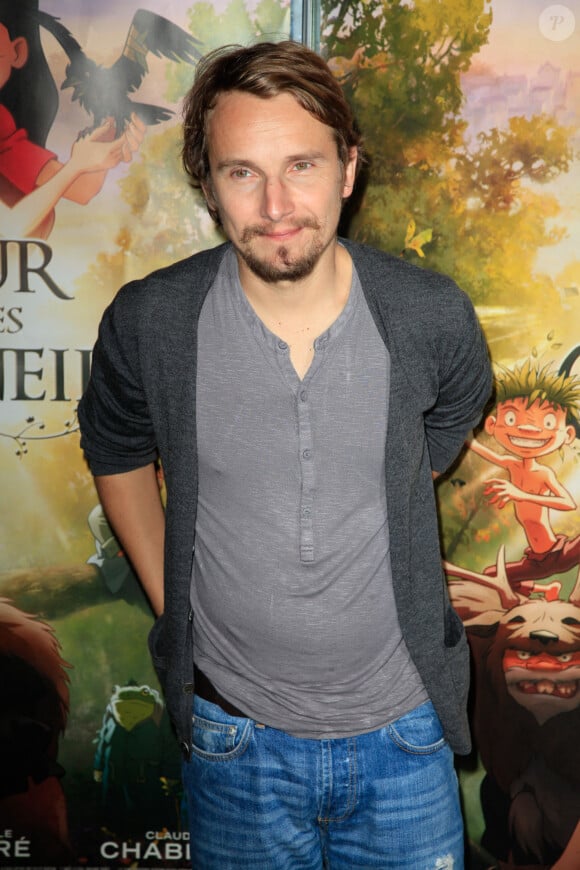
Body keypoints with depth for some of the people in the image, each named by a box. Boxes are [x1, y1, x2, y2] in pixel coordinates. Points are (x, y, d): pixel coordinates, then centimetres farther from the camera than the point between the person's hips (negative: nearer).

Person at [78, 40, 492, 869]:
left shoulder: (434, 319, -14)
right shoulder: (148, 324, -15)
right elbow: (117, 454, 5)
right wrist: (171, 604, 3)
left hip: (402, 728, 1)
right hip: (235, 738, 0)